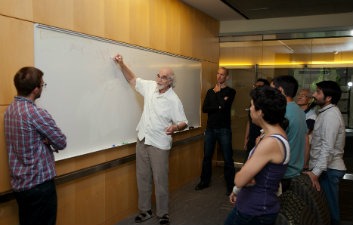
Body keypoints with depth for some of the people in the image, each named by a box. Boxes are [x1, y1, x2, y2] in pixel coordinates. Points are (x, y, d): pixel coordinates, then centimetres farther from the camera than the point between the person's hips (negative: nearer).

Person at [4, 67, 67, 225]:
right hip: (39, 184, -8)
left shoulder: (9, 110, 4)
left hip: (19, 184, 8)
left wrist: (46, 141, -5)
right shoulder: (37, 114, -22)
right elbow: (61, 143, -14)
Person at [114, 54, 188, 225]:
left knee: (160, 180, 2)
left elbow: (183, 123, -10)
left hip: (159, 144, -5)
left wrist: (175, 127, -32)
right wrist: (122, 64, 4)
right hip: (142, 140, 6)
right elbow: (132, 79, 16)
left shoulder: (174, 100, -13)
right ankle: (145, 210, 28)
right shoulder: (150, 86, 2)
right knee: (142, 178, 13)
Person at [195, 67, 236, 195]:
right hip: (210, 129, 4)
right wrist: (219, 106, -14)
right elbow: (204, 109, -3)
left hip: (224, 130, -4)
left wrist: (218, 92, -6)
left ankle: (230, 185, 11)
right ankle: (204, 181, 26)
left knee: (227, 159, 0)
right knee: (207, 157, 11)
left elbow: (224, 106, -18)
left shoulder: (230, 91, 0)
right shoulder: (210, 91, 10)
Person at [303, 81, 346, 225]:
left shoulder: (331, 114, -17)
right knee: (326, 206, 16)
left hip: (328, 169, -9)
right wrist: (315, 168, 16)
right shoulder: (326, 112, 13)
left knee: (328, 207, 1)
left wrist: (316, 172, -27)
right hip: (326, 167, 9)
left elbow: (328, 147, -24)